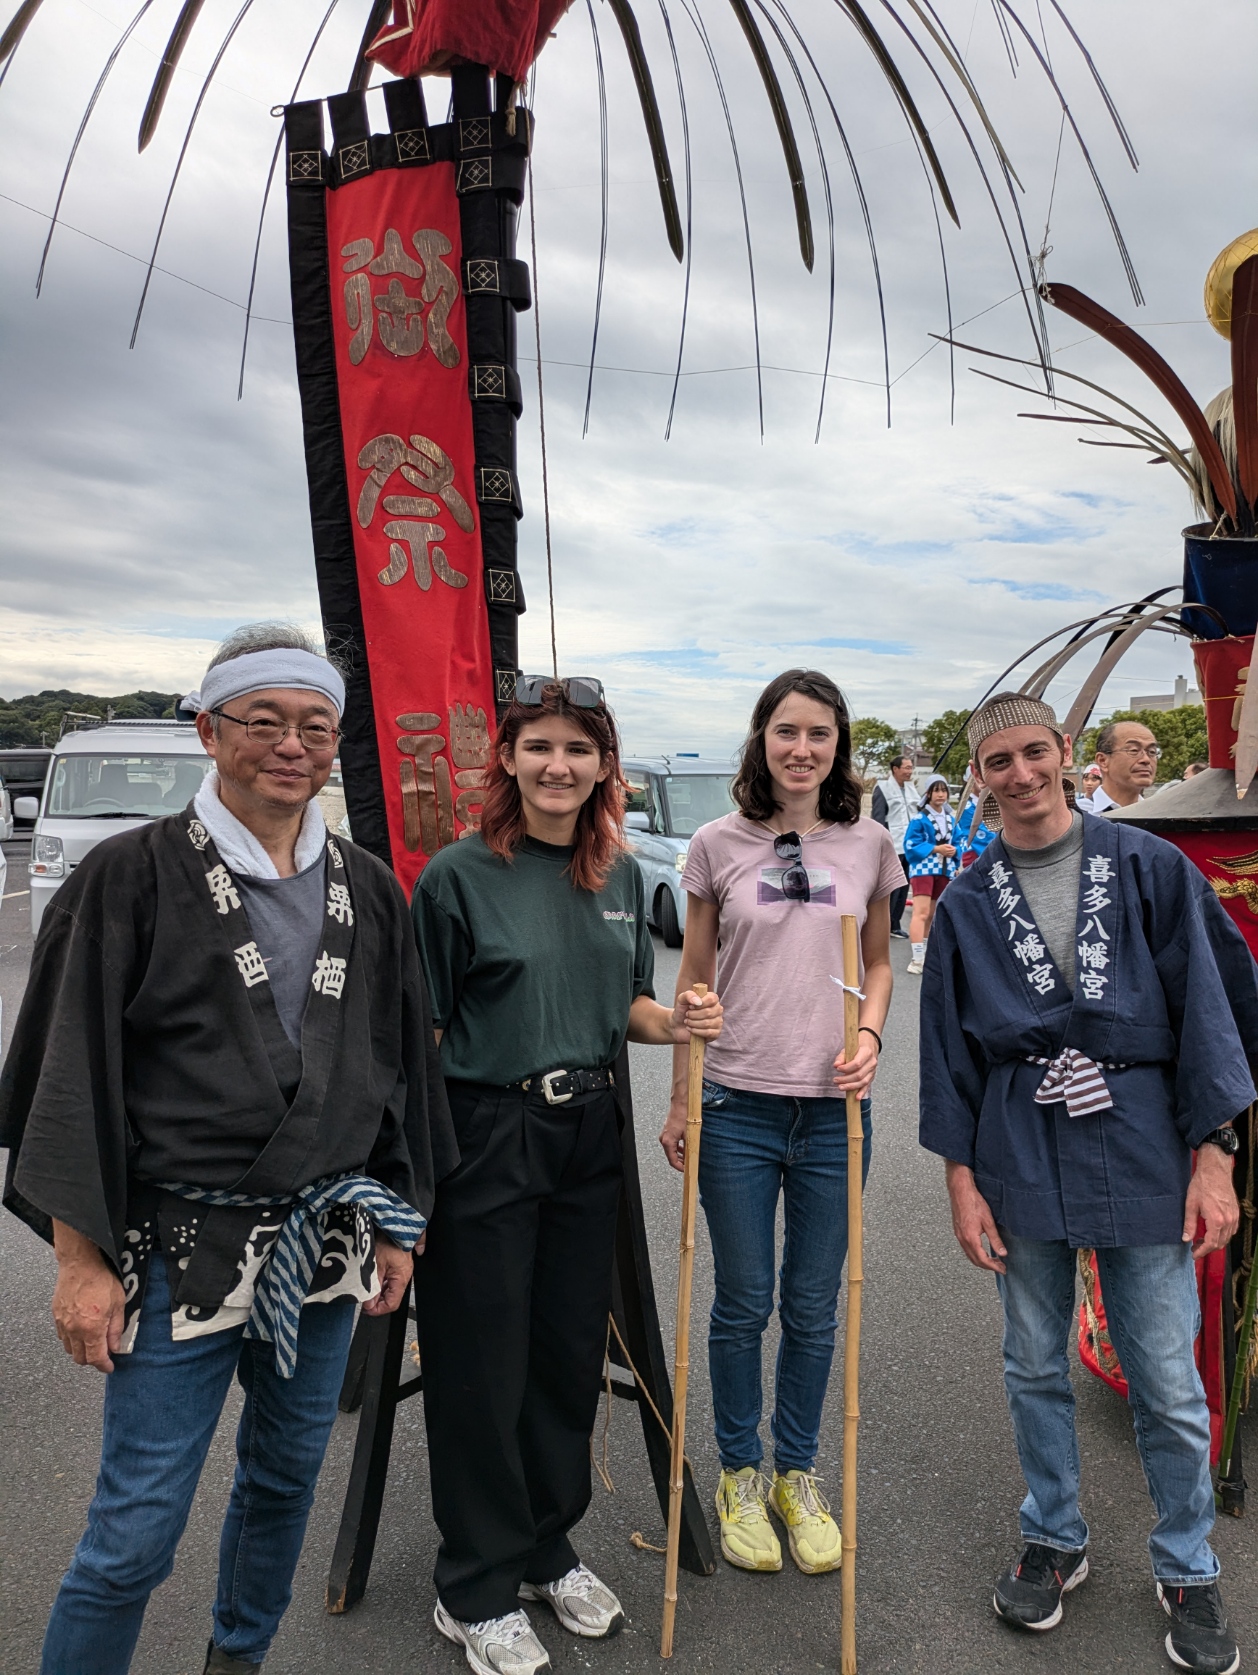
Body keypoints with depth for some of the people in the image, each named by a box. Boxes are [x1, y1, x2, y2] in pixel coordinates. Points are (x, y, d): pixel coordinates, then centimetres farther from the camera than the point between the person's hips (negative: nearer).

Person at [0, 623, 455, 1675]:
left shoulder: (369, 891, 4)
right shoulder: (134, 877, -7)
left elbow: (404, 1064, 9)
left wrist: (397, 1226, 9)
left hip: (325, 1245, 5)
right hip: (180, 1246, -4)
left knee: (288, 1476, 20)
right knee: (137, 1529, 3)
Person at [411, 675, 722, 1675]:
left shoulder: (620, 875, 5)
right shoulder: (460, 876, -11)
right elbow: (419, 1031, -10)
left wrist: (677, 1021, -5)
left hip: (587, 1134, 5)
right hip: (484, 1136, -5)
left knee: (572, 1350, 17)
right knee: (484, 1366, 7)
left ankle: (550, 1550, 40)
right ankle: (477, 1593, 29)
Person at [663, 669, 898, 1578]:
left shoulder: (869, 845, 2)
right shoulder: (719, 845, -2)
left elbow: (879, 961, 13)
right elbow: (693, 980, 4)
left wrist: (870, 1034, -6)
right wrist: (681, 1101, 3)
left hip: (834, 1110, 1)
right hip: (739, 1106, -1)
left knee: (813, 1308, 14)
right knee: (743, 1305, 12)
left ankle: (798, 1476, 35)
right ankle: (741, 1475, 34)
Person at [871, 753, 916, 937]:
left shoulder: (910, 788, 16)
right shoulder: (883, 789, -6)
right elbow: (878, 820, -9)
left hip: (910, 847, 7)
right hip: (892, 849, -7)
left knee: (903, 889, 10)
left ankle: (895, 925, 18)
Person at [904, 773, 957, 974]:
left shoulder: (950, 819, 11)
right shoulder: (920, 818, -9)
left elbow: (955, 843, 15)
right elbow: (911, 846, -13)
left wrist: (953, 851, -7)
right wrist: (936, 849, -20)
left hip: (944, 871, 7)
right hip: (923, 869, -7)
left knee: (932, 914, 14)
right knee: (921, 912, -14)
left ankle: (923, 952, 24)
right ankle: (917, 958, -17)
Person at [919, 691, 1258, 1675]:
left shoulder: (1149, 867, -2)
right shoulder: (967, 905, 3)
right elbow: (948, 1048, 6)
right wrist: (962, 1179, 4)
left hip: (1140, 1150, -2)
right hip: (1021, 1159, 2)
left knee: (1169, 1384, 7)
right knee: (1036, 1366, 15)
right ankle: (1055, 1539, 37)